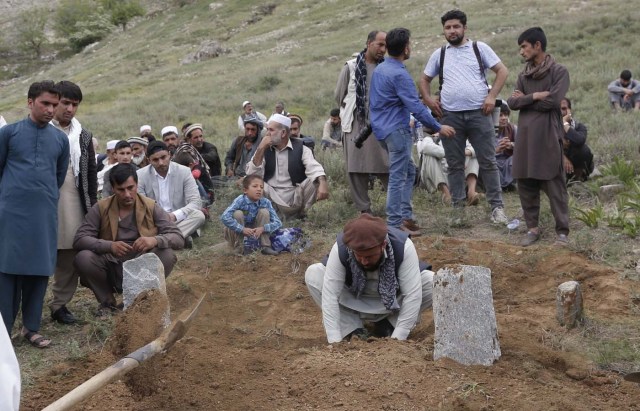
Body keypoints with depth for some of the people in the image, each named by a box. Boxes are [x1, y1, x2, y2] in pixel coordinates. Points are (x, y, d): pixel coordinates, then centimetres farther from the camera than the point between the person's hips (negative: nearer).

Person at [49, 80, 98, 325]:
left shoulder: (83, 136, 12)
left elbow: (91, 172, 15)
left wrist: (92, 206, 10)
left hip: (74, 203, 4)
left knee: (70, 254, 3)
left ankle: (60, 303, 14)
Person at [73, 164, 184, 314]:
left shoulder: (152, 207, -3)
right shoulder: (101, 208, -3)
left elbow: (178, 238, -9)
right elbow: (80, 239, -11)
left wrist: (155, 240, -31)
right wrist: (110, 246, -29)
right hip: (111, 271, 0)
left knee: (167, 255, -27)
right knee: (83, 258, -26)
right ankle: (107, 301, 1)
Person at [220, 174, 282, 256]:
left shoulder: (265, 202, -17)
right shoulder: (240, 201, -27)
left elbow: (278, 223, -16)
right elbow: (224, 217, -38)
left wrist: (262, 228, -32)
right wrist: (242, 229, -41)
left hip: (255, 232, 3)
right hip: (237, 233, -3)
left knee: (264, 211, -15)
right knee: (238, 213, -28)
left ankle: (265, 246, -9)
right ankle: (238, 246, -15)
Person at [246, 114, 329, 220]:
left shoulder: (300, 148, -1)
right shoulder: (265, 149, 5)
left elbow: (314, 168, -19)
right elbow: (252, 174, -7)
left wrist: (323, 183, -40)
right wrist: (260, 149, -14)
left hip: (296, 198, 0)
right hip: (273, 199, 0)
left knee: (316, 181, -24)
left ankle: (300, 214, -3)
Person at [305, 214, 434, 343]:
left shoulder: (403, 246, -32)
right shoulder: (340, 248, -31)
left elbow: (413, 295, -31)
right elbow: (330, 295, -31)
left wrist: (397, 339, -33)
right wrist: (335, 342, -36)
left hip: (394, 304, 0)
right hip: (355, 302, 0)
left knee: (432, 282, -26)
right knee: (313, 275, -23)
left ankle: (387, 323, -5)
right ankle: (353, 327, -9)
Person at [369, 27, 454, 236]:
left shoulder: (379, 69, 11)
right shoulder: (399, 74, -18)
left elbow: (374, 101, 20)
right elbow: (416, 107, -21)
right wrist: (438, 128, -14)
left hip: (382, 127, 9)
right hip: (397, 130, -9)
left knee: (408, 171, 16)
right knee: (398, 177, -4)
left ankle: (406, 216, 16)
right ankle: (395, 224, 0)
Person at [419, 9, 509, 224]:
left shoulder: (479, 48, 4)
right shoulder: (439, 54, 11)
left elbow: (502, 71, 2)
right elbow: (424, 79, 20)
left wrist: (492, 96, -8)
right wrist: (428, 99, 3)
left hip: (478, 113, -2)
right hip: (450, 116, 2)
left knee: (487, 162, -1)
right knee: (455, 164, 6)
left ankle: (497, 206, 3)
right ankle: (458, 207, 13)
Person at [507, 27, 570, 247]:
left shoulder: (559, 72, -3)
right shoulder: (523, 75, 13)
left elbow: (551, 101, -15)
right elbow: (512, 103, 3)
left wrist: (524, 100, -3)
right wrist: (535, 96, -11)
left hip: (548, 136, -6)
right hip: (525, 136, 6)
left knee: (554, 185, -3)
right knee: (526, 184, 7)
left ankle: (562, 231, 2)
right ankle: (533, 227, 17)